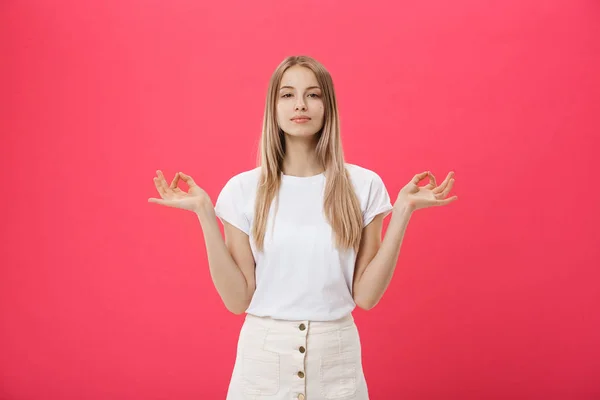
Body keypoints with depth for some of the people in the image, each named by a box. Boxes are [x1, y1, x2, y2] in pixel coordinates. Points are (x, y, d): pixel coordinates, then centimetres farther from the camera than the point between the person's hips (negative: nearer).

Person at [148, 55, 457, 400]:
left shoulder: (363, 185, -4)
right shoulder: (243, 189, -5)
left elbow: (366, 295, -6)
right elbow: (237, 299, -7)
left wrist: (403, 212, -11)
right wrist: (205, 214, -12)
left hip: (337, 358, 0)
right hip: (263, 356, 0)